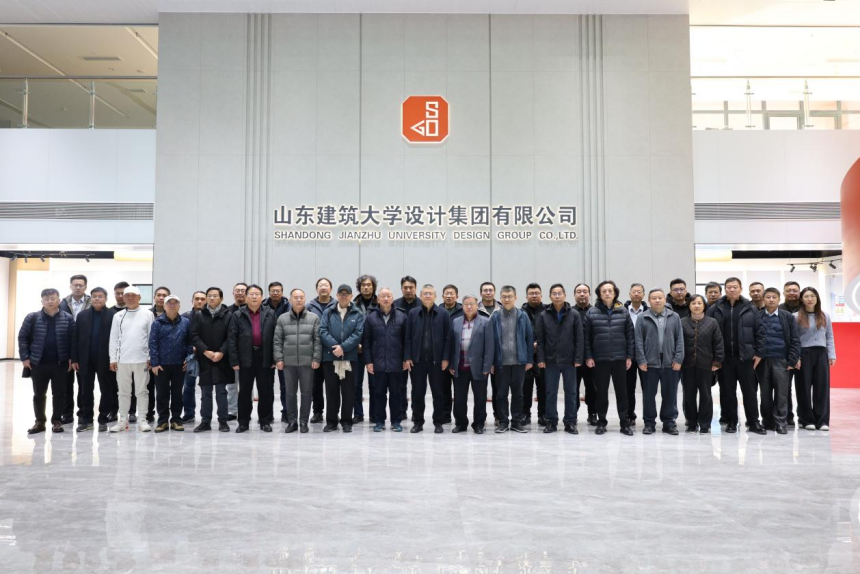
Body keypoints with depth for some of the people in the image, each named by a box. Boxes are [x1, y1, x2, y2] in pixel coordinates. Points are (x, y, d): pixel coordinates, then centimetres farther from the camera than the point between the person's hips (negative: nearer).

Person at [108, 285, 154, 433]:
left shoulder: (147, 315, 2)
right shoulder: (118, 316, 7)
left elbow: (152, 337, 2)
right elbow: (114, 338, 7)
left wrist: (151, 357, -3)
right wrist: (113, 359, 1)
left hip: (141, 359, -2)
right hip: (122, 360, 2)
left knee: (142, 391, 3)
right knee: (123, 391, 8)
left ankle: (143, 420, 8)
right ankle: (123, 420, 15)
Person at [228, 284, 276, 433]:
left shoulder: (270, 314, 4)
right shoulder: (238, 315, 3)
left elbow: (275, 337, 1)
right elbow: (232, 339, -1)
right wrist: (234, 361, -7)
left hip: (265, 358, 0)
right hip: (246, 359, 0)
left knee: (266, 391, 6)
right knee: (245, 391, 7)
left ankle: (265, 421, 17)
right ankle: (243, 422, 17)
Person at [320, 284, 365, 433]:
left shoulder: (358, 314, 5)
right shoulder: (328, 312, 9)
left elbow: (358, 334, -5)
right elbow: (323, 331, -1)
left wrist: (343, 347, -16)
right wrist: (334, 346, -15)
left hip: (350, 358, -1)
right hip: (330, 357, 1)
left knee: (348, 391, 4)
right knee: (331, 391, 7)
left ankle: (346, 421, 13)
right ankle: (331, 421, 15)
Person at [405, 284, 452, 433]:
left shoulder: (443, 314, 1)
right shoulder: (413, 313, 5)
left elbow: (447, 337, -1)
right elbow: (408, 337, 4)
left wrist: (445, 358, -6)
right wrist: (407, 357, -2)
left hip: (436, 359, -1)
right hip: (417, 359, 1)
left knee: (437, 392, 6)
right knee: (417, 392, 6)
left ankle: (438, 422, 16)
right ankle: (418, 422, 17)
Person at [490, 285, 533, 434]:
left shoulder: (523, 316, 2)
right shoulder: (495, 317, 2)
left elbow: (529, 338, 3)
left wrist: (529, 359, -2)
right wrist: (491, 362, -3)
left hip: (519, 361, 0)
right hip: (501, 362, 0)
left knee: (518, 393, 8)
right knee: (501, 393, 5)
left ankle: (517, 421, 17)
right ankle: (503, 421, 15)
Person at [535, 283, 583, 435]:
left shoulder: (574, 315, 0)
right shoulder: (543, 316, 2)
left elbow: (579, 338, -1)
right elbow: (539, 339, 1)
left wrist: (578, 358, -7)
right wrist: (540, 359, -5)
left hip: (569, 360, 0)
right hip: (550, 360, 0)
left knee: (571, 392, 6)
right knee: (551, 392, 6)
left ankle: (570, 422, 15)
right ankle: (551, 422, 15)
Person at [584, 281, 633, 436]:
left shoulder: (623, 312, 3)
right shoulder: (591, 312, -1)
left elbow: (630, 335, 4)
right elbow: (586, 336, 0)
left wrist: (629, 356, 0)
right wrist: (588, 356, -5)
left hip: (620, 358, 1)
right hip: (600, 359, -1)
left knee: (622, 391, 6)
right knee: (601, 392, 7)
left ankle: (624, 423, 15)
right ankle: (601, 422, 18)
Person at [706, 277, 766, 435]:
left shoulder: (749, 308, 3)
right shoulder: (715, 309, 2)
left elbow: (759, 331, 4)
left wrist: (758, 352, -1)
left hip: (745, 356, 0)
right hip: (724, 357, 0)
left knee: (749, 390, 5)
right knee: (727, 391, 6)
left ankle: (753, 422, 14)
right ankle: (731, 422, 16)